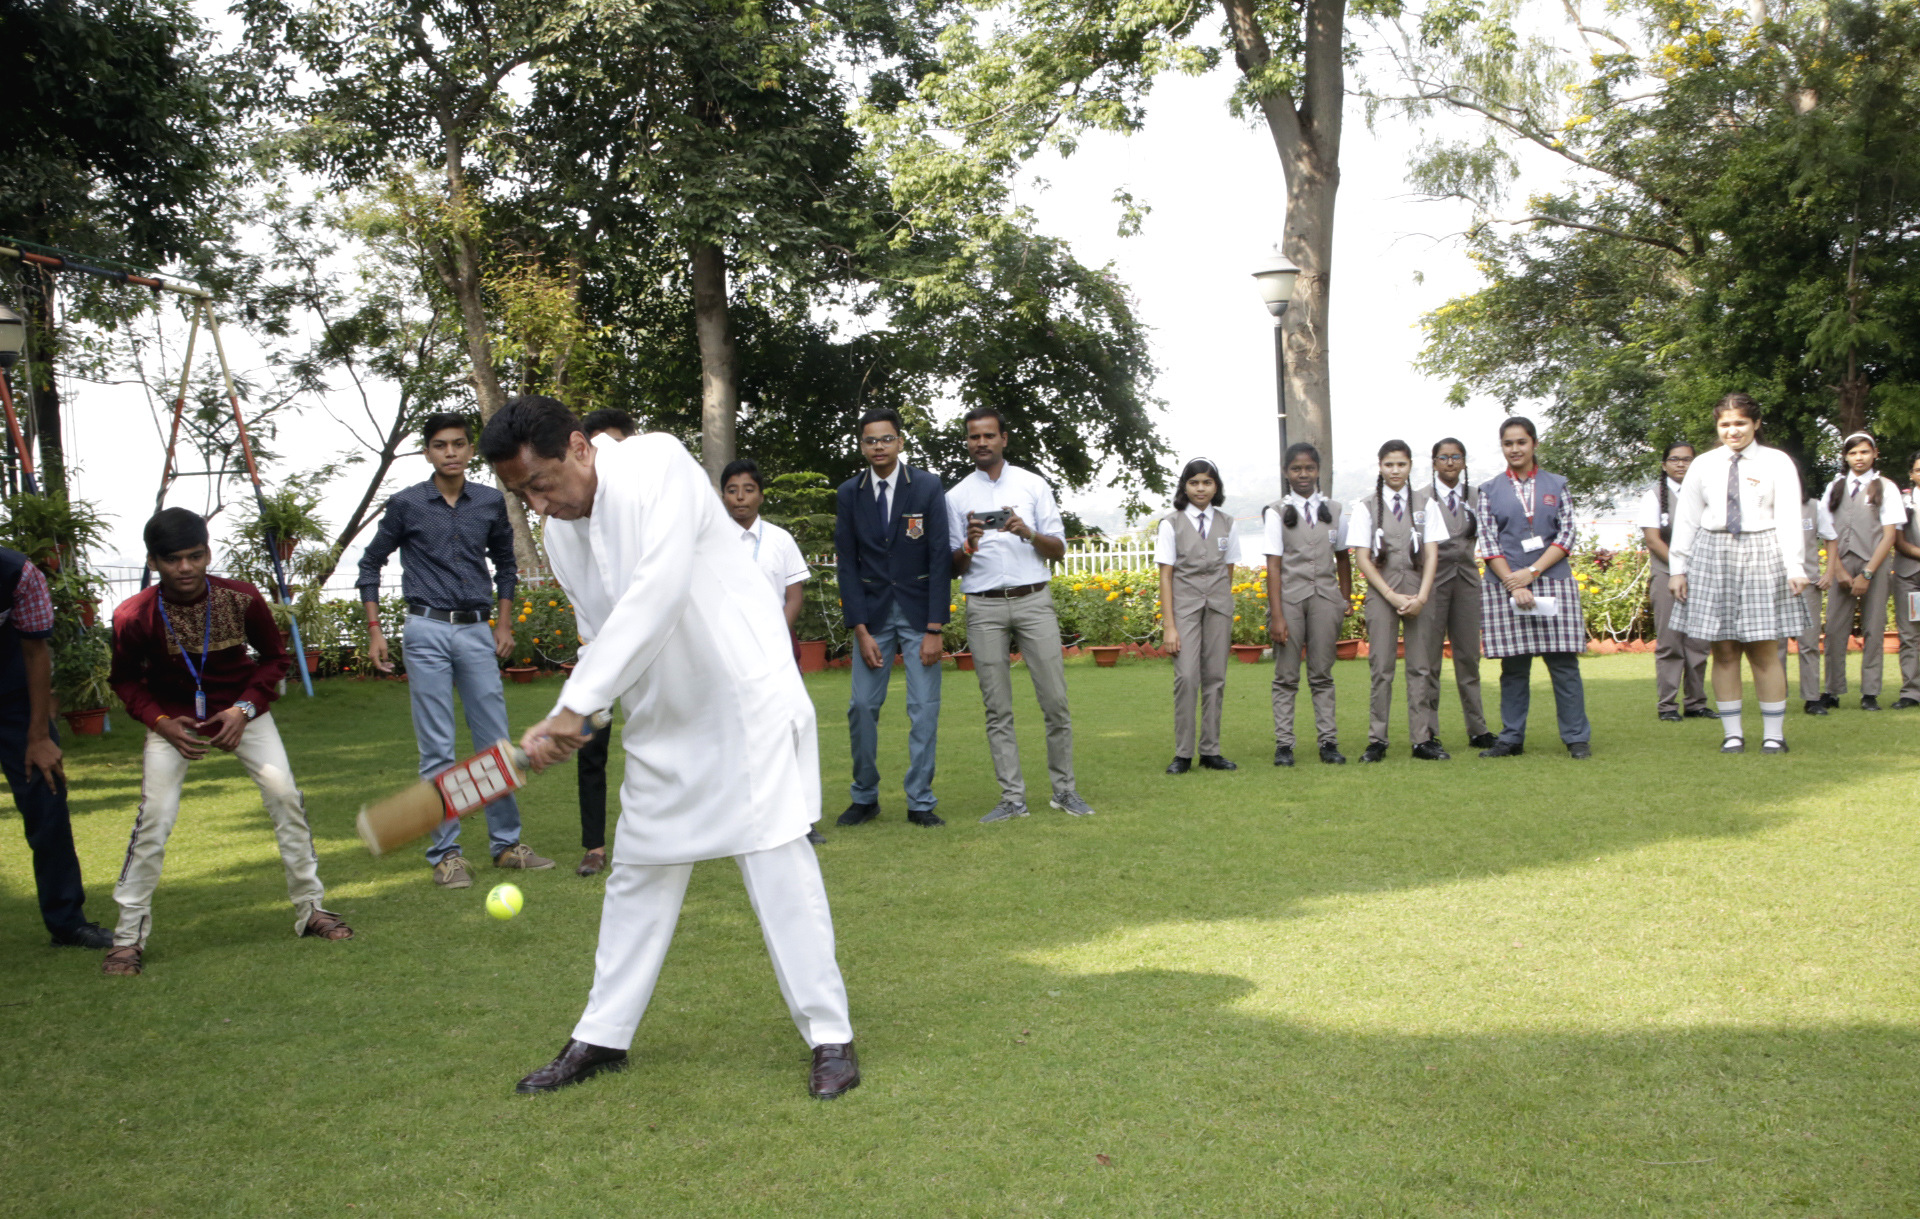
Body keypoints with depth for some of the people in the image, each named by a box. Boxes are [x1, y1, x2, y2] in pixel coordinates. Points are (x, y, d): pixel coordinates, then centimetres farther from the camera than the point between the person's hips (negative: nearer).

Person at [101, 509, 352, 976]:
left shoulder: (242, 599, -20)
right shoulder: (134, 616, -22)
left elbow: (274, 657, -3)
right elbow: (125, 679, -3)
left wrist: (245, 708, -15)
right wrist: (160, 721, -18)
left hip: (241, 710, 1)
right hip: (173, 718, -1)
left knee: (285, 794, -11)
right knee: (154, 818, -12)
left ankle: (311, 910, 3)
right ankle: (128, 937, 0)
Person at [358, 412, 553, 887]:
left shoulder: (491, 503, 7)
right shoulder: (406, 504, 0)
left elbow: (505, 562, 21)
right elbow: (371, 562, 10)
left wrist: (504, 623, 14)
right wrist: (374, 629, 4)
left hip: (477, 632, 3)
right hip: (427, 632, -2)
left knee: (495, 743, 5)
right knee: (437, 750, -1)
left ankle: (506, 843, 16)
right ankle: (445, 853, 6)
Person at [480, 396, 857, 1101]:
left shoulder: (657, 464, -18)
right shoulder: (561, 535, 5)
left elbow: (659, 590, -30)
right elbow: (602, 638, 12)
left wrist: (576, 704, -31)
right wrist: (559, 724, -6)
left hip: (745, 696, -7)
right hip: (661, 721, 7)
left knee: (777, 859, -7)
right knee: (638, 871, 12)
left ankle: (829, 1037, 4)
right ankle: (601, 1038, 25)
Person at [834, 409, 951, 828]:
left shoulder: (927, 487, -3)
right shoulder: (849, 494, 2)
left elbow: (940, 558, -6)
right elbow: (847, 563, 2)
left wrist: (935, 628, -11)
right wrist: (860, 630, -5)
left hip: (919, 611, -2)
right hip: (873, 613, 2)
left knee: (924, 709, -2)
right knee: (862, 706, -1)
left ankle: (920, 802, 5)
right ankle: (864, 797, 13)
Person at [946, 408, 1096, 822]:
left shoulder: (1032, 485, 9)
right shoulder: (956, 496, 9)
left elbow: (1059, 550, 7)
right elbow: (953, 568, 11)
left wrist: (1029, 533, -12)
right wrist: (968, 547, -10)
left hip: (1034, 601, 0)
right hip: (984, 608, 0)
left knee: (1055, 700, -3)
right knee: (998, 709, 1)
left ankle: (1064, 789, 8)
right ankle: (1012, 798, 5)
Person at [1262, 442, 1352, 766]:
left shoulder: (1333, 510, 10)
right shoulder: (1276, 512, 1)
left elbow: (1342, 557, 16)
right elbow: (1273, 565, -5)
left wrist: (1347, 599, 11)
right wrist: (1276, 615, -10)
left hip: (1325, 598, 2)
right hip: (1289, 598, -2)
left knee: (1322, 675, 5)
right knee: (1286, 676, -1)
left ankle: (1328, 741, 7)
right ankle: (1283, 744, 2)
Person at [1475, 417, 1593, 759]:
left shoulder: (1557, 486, 9)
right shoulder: (1490, 490, 8)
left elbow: (1567, 535, 1)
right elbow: (1488, 542, 1)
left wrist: (1532, 571, -11)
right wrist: (1514, 585, -10)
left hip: (1553, 582, 0)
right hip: (1507, 586, 0)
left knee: (1564, 663, -1)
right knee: (1513, 666, 3)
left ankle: (1577, 738, 5)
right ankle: (1511, 739, 10)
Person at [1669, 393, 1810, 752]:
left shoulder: (1777, 463, 2)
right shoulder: (1704, 465, 9)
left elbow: (1788, 519, -2)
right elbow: (1687, 520, 9)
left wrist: (1795, 567, -9)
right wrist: (1679, 568, 6)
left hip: (1762, 559, -2)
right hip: (1713, 557, 2)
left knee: (1764, 651, -1)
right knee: (1724, 651, 3)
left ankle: (1773, 733, 8)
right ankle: (1732, 733, 9)